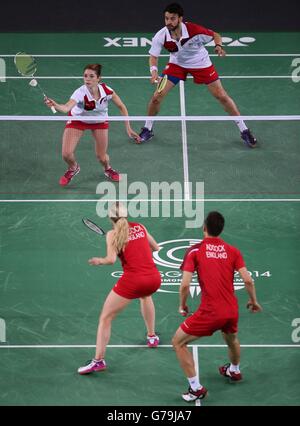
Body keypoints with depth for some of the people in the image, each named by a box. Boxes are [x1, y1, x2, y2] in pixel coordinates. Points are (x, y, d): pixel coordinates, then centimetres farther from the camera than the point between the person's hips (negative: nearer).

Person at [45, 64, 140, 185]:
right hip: (78, 119, -1)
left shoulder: (107, 90, -29)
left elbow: (122, 107, -12)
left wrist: (128, 128, -13)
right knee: (66, 154, -11)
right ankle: (73, 168, 26)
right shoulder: (80, 93, -38)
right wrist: (55, 105, -78)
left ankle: (108, 169, 39)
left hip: (100, 121, 2)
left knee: (102, 157, 1)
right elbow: (66, 107, -57)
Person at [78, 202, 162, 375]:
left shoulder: (113, 234, -1)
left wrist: (99, 261, 5)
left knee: (105, 318, 5)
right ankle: (152, 337, 50)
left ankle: (99, 360, -4)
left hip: (132, 280, -5)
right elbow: (155, 247, 24)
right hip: (154, 278, 5)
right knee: (146, 296, 42)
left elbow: (111, 259, -14)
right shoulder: (140, 227, 12)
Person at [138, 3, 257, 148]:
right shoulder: (161, 36, -27)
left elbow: (215, 35, -16)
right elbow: (153, 56, -17)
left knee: (222, 96, -3)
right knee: (157, 96, -8)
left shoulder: (194, 30, -32)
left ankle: (244, 131, 10)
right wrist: (154, 71, -38)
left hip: (201, 64, -2)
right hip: (177, 64, 2)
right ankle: (147, 129, 17)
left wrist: (218, 46, -37)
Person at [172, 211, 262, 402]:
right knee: (232, 338, 37)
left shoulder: (195, 251, -4)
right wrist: (254, 302, 17)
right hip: (232, 311, 5)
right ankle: (234, 371, 62)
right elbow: (248, 280, -1)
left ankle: (196, 388, 7)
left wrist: (183, 305, 8)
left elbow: (185, 285, -11)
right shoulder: (232, 251, 5)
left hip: (210, 313, -5)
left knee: (178, 342, 12)